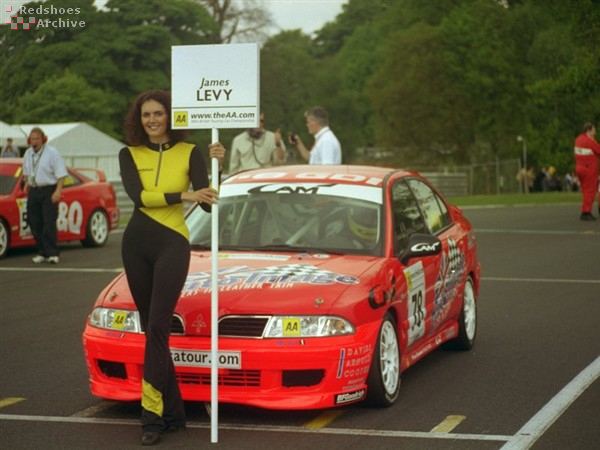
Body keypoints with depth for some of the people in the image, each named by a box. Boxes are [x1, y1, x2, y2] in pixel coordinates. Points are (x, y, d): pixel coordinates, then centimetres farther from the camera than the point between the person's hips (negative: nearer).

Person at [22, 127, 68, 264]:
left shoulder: (52, 152, -8)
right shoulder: (28, 154, 12)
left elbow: (61, 173, -11)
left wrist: (58, 191, -19)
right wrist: (26, 184, 17)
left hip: (49, 191, -6)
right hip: (33, 191, 6)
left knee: (49, 223, -13)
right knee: (34, 223, 4)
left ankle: (53, 254, -12)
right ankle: (42, 252, 13)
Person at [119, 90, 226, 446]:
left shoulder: (189, 153, 1)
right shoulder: (130, 155, 6)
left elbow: (208, 202, -7)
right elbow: (138, 195, -12)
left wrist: (217, 166, -20)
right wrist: (184, 195, -21)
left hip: (173, 244, -4)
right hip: (137, 244, 4)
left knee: (157, 328, -13)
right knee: (152, 329, 7)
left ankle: (152, 413, -13)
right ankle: (173, 412, 15)